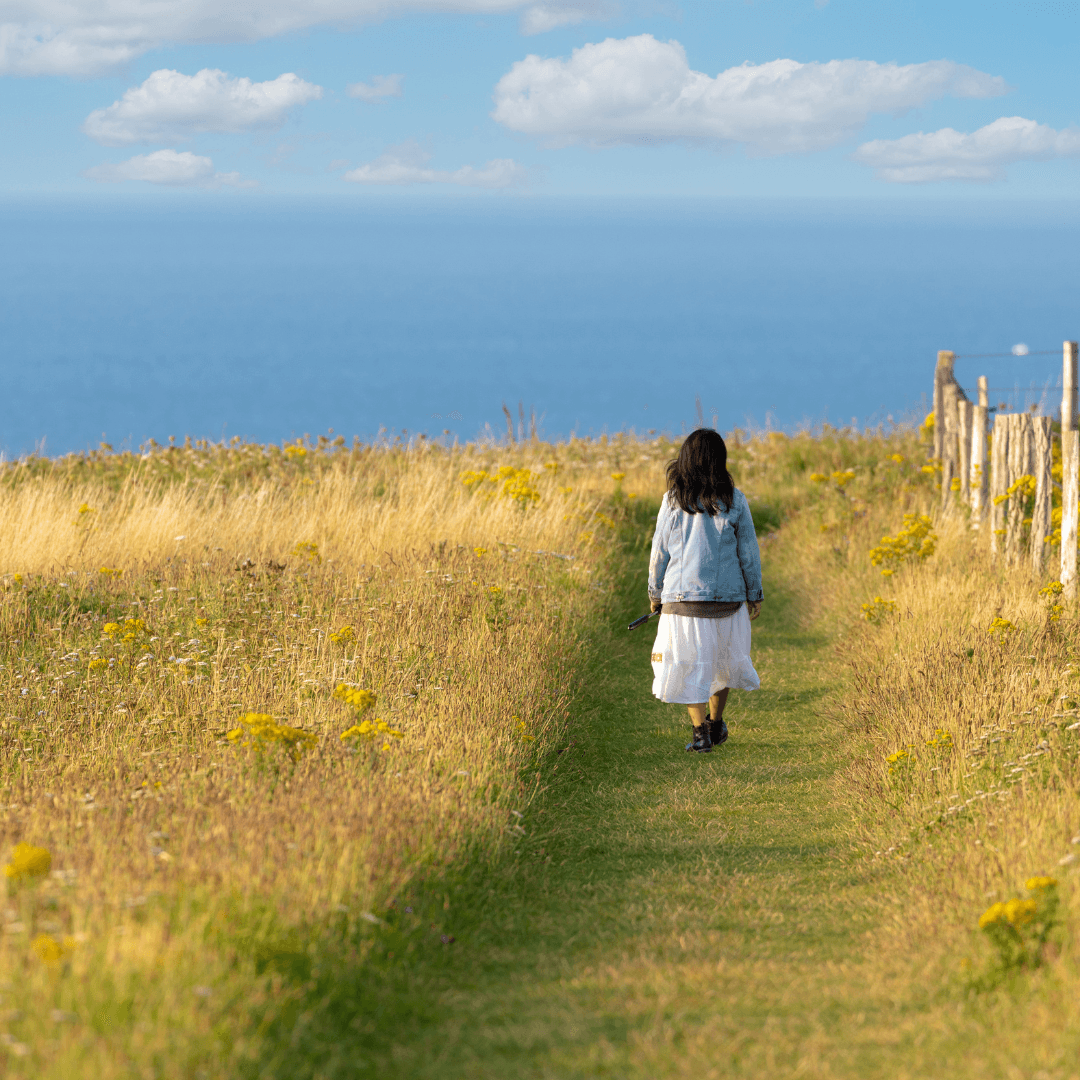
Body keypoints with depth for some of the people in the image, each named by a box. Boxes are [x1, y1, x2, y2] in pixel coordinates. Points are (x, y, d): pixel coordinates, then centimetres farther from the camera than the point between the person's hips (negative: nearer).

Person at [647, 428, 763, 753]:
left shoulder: (673, 500, -5)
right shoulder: (734, 500, -5)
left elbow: (659, 551, 1)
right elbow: (748, 550, 0)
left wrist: (655, 593, 13)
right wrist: (754, 594, 10)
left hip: (682, 596, -1)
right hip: (727, 594, 1)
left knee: (689, 664, 6)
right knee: (722, 658, 20)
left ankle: (700, 730, -2)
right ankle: (716, 723, 29)